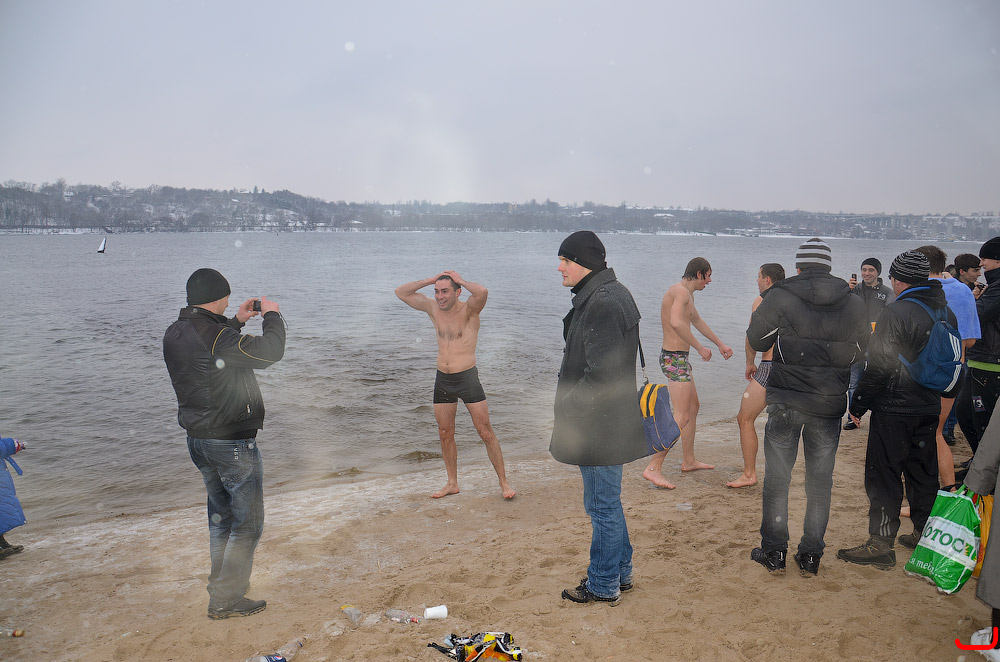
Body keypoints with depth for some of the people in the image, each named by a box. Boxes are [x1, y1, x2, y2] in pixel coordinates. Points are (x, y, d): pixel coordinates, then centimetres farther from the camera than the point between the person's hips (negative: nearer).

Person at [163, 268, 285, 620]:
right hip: (233, 445, -9)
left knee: (221, 514, 24)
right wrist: (272, 315, -8)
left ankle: (222, 581, 37)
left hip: (198, 441, 9)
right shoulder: (218, 336, -25)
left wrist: (236, 322, 17)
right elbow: (270, 351, -24)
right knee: (248, 522, 4)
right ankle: (226, 600, 10)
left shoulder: (174, 335, 3)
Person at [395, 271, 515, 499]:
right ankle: (452, 483, 26)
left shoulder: (469, 309, -10)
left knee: (486, 433, -1)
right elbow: (401, 292, 7)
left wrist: (461, 280, -15)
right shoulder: (433, 308, 5)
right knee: (445, 434, 12)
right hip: (442, 380, 5)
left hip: (467, 377, -5)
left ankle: (504, 482, 9)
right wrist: (430, 280, -1)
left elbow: (482, 292, -33)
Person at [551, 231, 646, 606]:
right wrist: (570, 406, 18)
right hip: (606, 422, 11)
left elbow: (601, 374, -25)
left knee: (602, 505, 3)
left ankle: (603, 586, 18)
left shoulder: (603, 302, -21)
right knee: (607, 501, 21)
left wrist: (569, 407, -16)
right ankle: (620, 573, 36)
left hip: (599, 425, -11)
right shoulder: (604, 295, 13)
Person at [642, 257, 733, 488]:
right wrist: (700, 347, -25)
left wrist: (720, 344, 41)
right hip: (675, 359, -11)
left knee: (693, 408, 22)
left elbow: (697, 321, 33)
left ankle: (688, 460, 33)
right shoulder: (681, 291, -17)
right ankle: (653, 468, -14)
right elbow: (676, 322, -35)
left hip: (678, 358, 11)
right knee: (681, 418, -12)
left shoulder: (686, 293, 16)